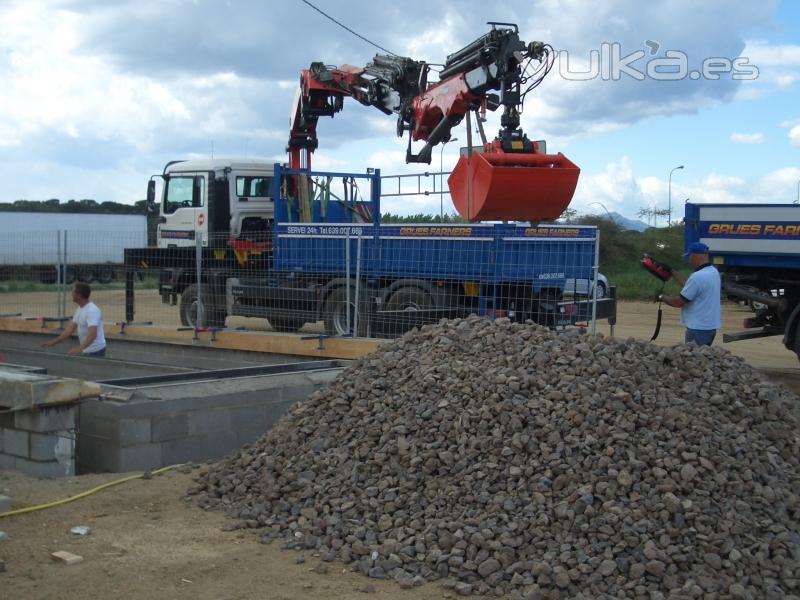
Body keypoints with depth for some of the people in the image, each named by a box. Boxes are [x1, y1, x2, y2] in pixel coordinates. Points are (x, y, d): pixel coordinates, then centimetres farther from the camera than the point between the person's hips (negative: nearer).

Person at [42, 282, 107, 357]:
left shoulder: (92, 311, -23)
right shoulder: (79, 309, 9)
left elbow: (92, 334, -35)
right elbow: (70, 328, 13)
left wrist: (80, 348, -47)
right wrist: (54, 342, 10)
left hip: (95, 351, -9)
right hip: (85, 351, 9)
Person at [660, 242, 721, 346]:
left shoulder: (698, 277, -22)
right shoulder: (713, 272, 9)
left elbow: (679, 302, -16)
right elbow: (688, 285, 17)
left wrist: (662, 297, 1)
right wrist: (671, 271, 18)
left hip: (698, 328, -10)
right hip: (710, 326, 10)